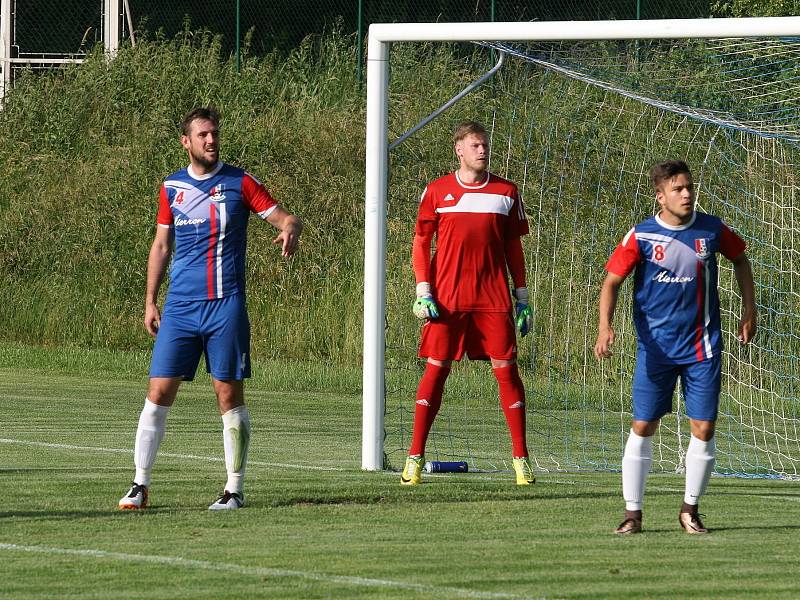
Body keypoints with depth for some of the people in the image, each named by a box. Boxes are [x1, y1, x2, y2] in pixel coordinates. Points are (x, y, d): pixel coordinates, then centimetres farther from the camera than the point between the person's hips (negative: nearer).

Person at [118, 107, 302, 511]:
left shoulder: (239, 183, 2)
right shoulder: (171, 187, 10)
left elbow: (284, 217, 2)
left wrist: (290, 230, -23)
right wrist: (150, 302, 12)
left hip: (226, 307, -2)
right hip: (180, 307, 2)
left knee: (229, 396, -1)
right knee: (159, 393, -3)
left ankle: (234, 489, 5)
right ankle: (140, 485, 4)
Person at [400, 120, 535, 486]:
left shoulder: (506, 192, 9)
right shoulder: (437, 191, 5)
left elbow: (514, 248, 13)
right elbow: (420, 243, 7)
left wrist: (522, 298, 9)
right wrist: (423, 292, -4)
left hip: (493, 298, 1)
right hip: (446, 299, -1)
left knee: (506, 369, -3)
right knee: (436, 369, -2)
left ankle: (520, 457, 3)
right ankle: (415, 458, 1)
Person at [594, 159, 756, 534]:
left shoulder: (711, 230, -2)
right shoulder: (642, 236, -8)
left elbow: (740, 260, 17)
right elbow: (612, 281, -5)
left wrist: (749, 310, 13)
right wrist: (605, 326, -21)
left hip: (702, 346, 2)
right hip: (655, 346, -2)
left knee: (704, 429, -1)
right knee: (643, 426, -3)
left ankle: (690, 510, 15)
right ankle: (633, 513, 6)